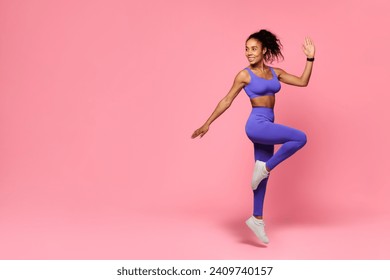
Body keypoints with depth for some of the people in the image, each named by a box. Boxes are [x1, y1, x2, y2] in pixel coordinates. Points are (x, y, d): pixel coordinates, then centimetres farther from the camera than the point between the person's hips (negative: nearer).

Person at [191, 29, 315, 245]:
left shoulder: (275, 72, 12)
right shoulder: (244, 75, -4)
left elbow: (302, 82, 12)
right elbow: (227, 101, 1)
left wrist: (310, 59, 2)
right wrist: (207, 124, 3)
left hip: (266, 126, 6)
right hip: (257, 124, -6)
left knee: (263, 173, 10)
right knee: (300, 138, -20)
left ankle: (256, 219, 19)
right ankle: (265, 168, -7)